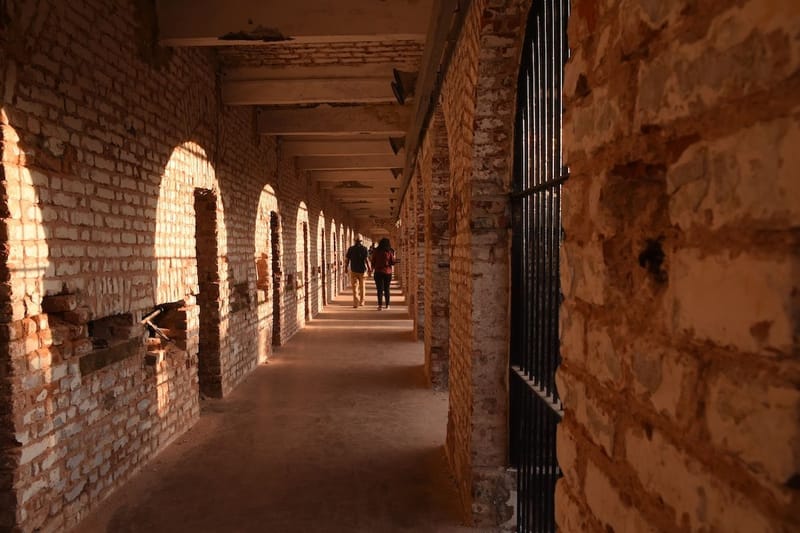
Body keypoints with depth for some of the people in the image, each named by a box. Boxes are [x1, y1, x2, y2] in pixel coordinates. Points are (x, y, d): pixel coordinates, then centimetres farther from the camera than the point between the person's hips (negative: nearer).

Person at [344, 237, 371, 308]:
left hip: (353, 270, 0)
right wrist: (369, 268, -2)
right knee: (361, 286, 15)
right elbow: (366, 259, -11)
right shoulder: (364, 249, -6)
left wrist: (346, 268, 12)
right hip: (362, 270, 0)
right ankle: (361, 302, 24)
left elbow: (347, 260, 0)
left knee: (354, 286, 1)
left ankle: (356, 302, -14)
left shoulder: (351, 249, -1)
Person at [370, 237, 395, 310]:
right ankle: (387, 305, 20)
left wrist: (372, 269, 15)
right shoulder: (390, 252, -6)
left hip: (378, 272, -1)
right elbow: (393, 262, -2)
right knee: (386, 289, 13)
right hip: (387, 272, 1)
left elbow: (373, 262, 1)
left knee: (380, 289, -2)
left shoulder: (376, 251, -4)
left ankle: (380, 305, -13)